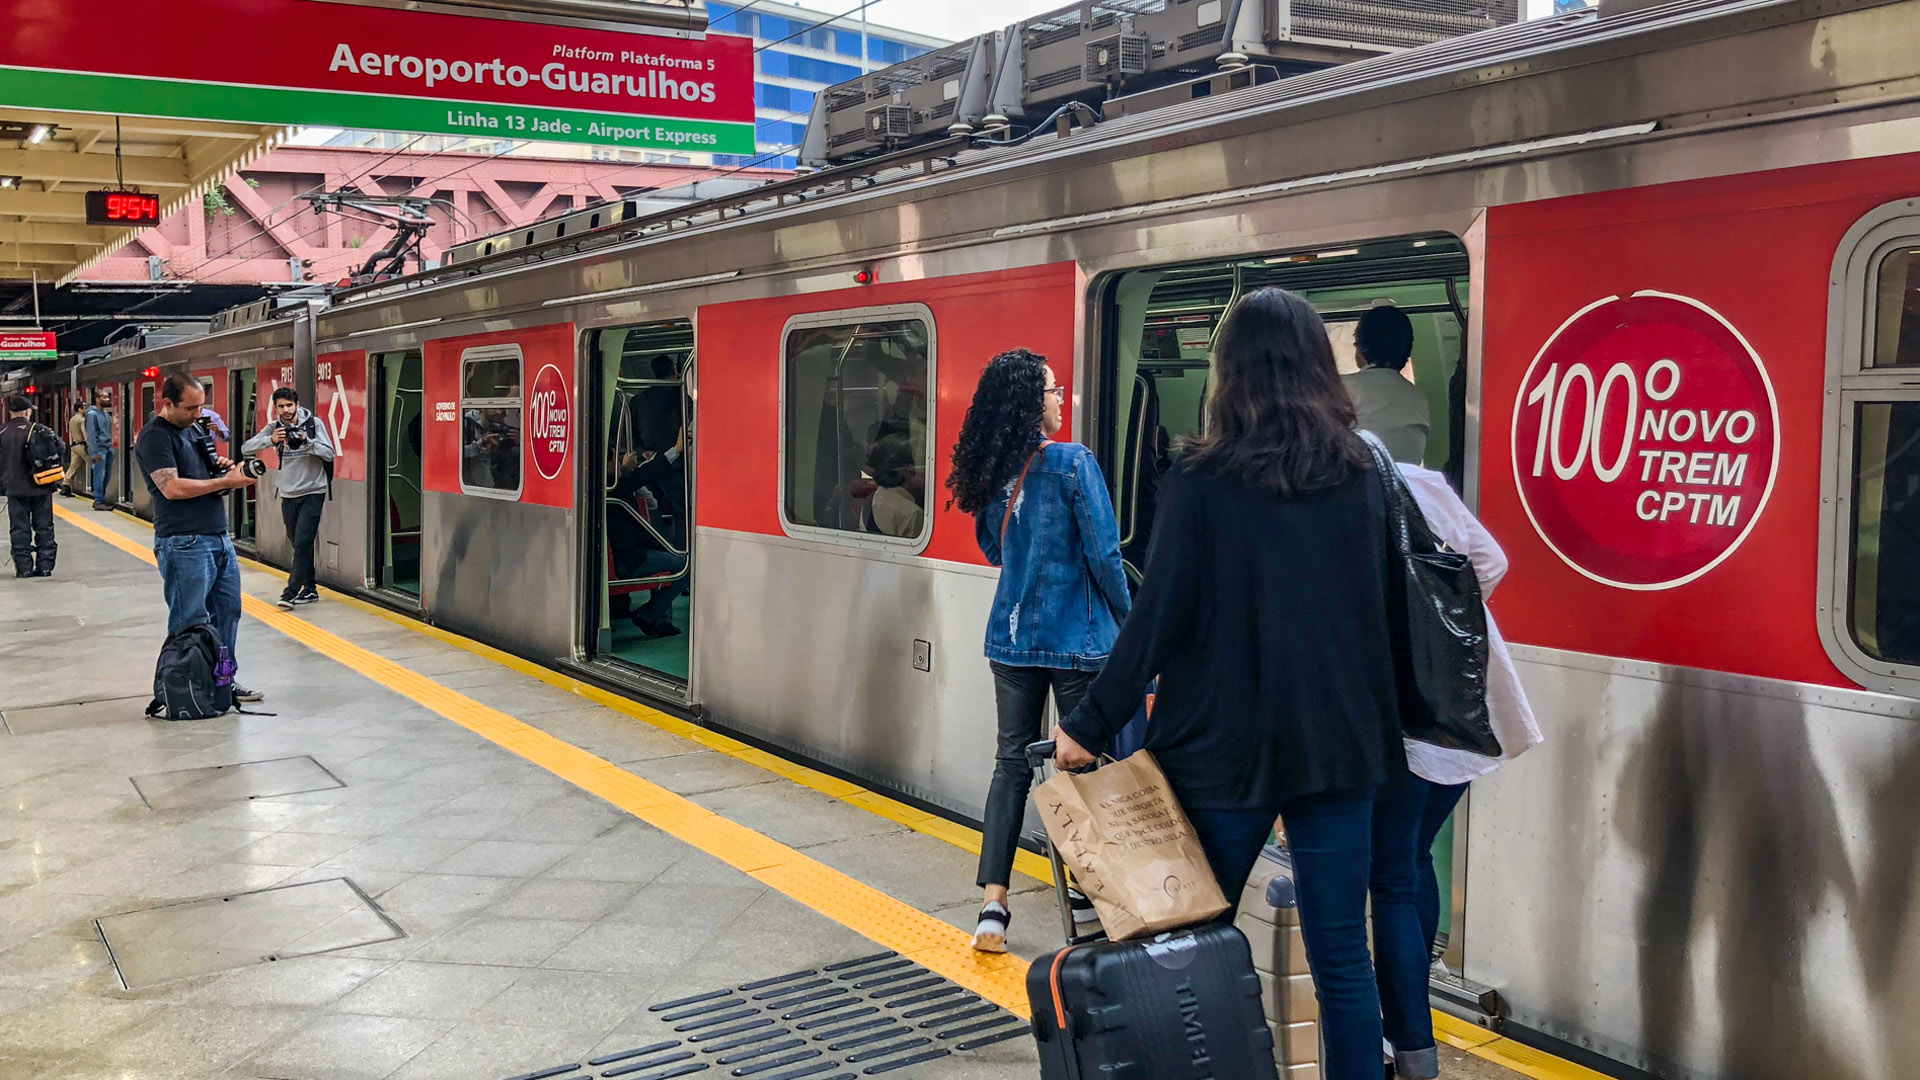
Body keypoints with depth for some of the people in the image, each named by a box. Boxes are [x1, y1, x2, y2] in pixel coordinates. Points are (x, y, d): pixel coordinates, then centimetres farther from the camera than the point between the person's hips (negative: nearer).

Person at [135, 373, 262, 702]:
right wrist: (225, 481, -17)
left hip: (219, 537, 9)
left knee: (227, 611, 11)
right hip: (184, 543, -9)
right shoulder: (154, 437, -9)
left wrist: (221, 466, 5)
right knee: (191, 623, -3)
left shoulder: (194, 430, 18)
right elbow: (172, 488, -19)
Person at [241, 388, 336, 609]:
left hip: (312, 493, -4)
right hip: (288, 494, 4)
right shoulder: (274, 428, 2)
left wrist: (307, 442, -25)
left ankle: (291, 592, -11)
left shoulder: (314, 423, -7)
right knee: (300, 544, 11)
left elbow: (329, 454, -11)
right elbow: (246, 448, -7)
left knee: (302, 543, -12)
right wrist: (271, 440, -22)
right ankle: (310, 589, 22)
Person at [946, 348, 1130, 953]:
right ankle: (1087, 893, 21)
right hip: (1076, 638, -5)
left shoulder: (990, 471, 3)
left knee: (1012, 761, 9)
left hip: (1012, 635, 5)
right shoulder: (1074, 463, -14)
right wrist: (1127, 620, 2)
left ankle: (993, 906, 5)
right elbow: (1104, 555, -12)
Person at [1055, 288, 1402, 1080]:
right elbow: (1372, 608, 11)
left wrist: (1090, 726, -4)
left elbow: (1157, 618, -12)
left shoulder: (1201, 480, -10)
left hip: (1225, 745, -3)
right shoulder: (1360, 475, 3)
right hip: (1339, 741, 3)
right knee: (1342, 956, 8)